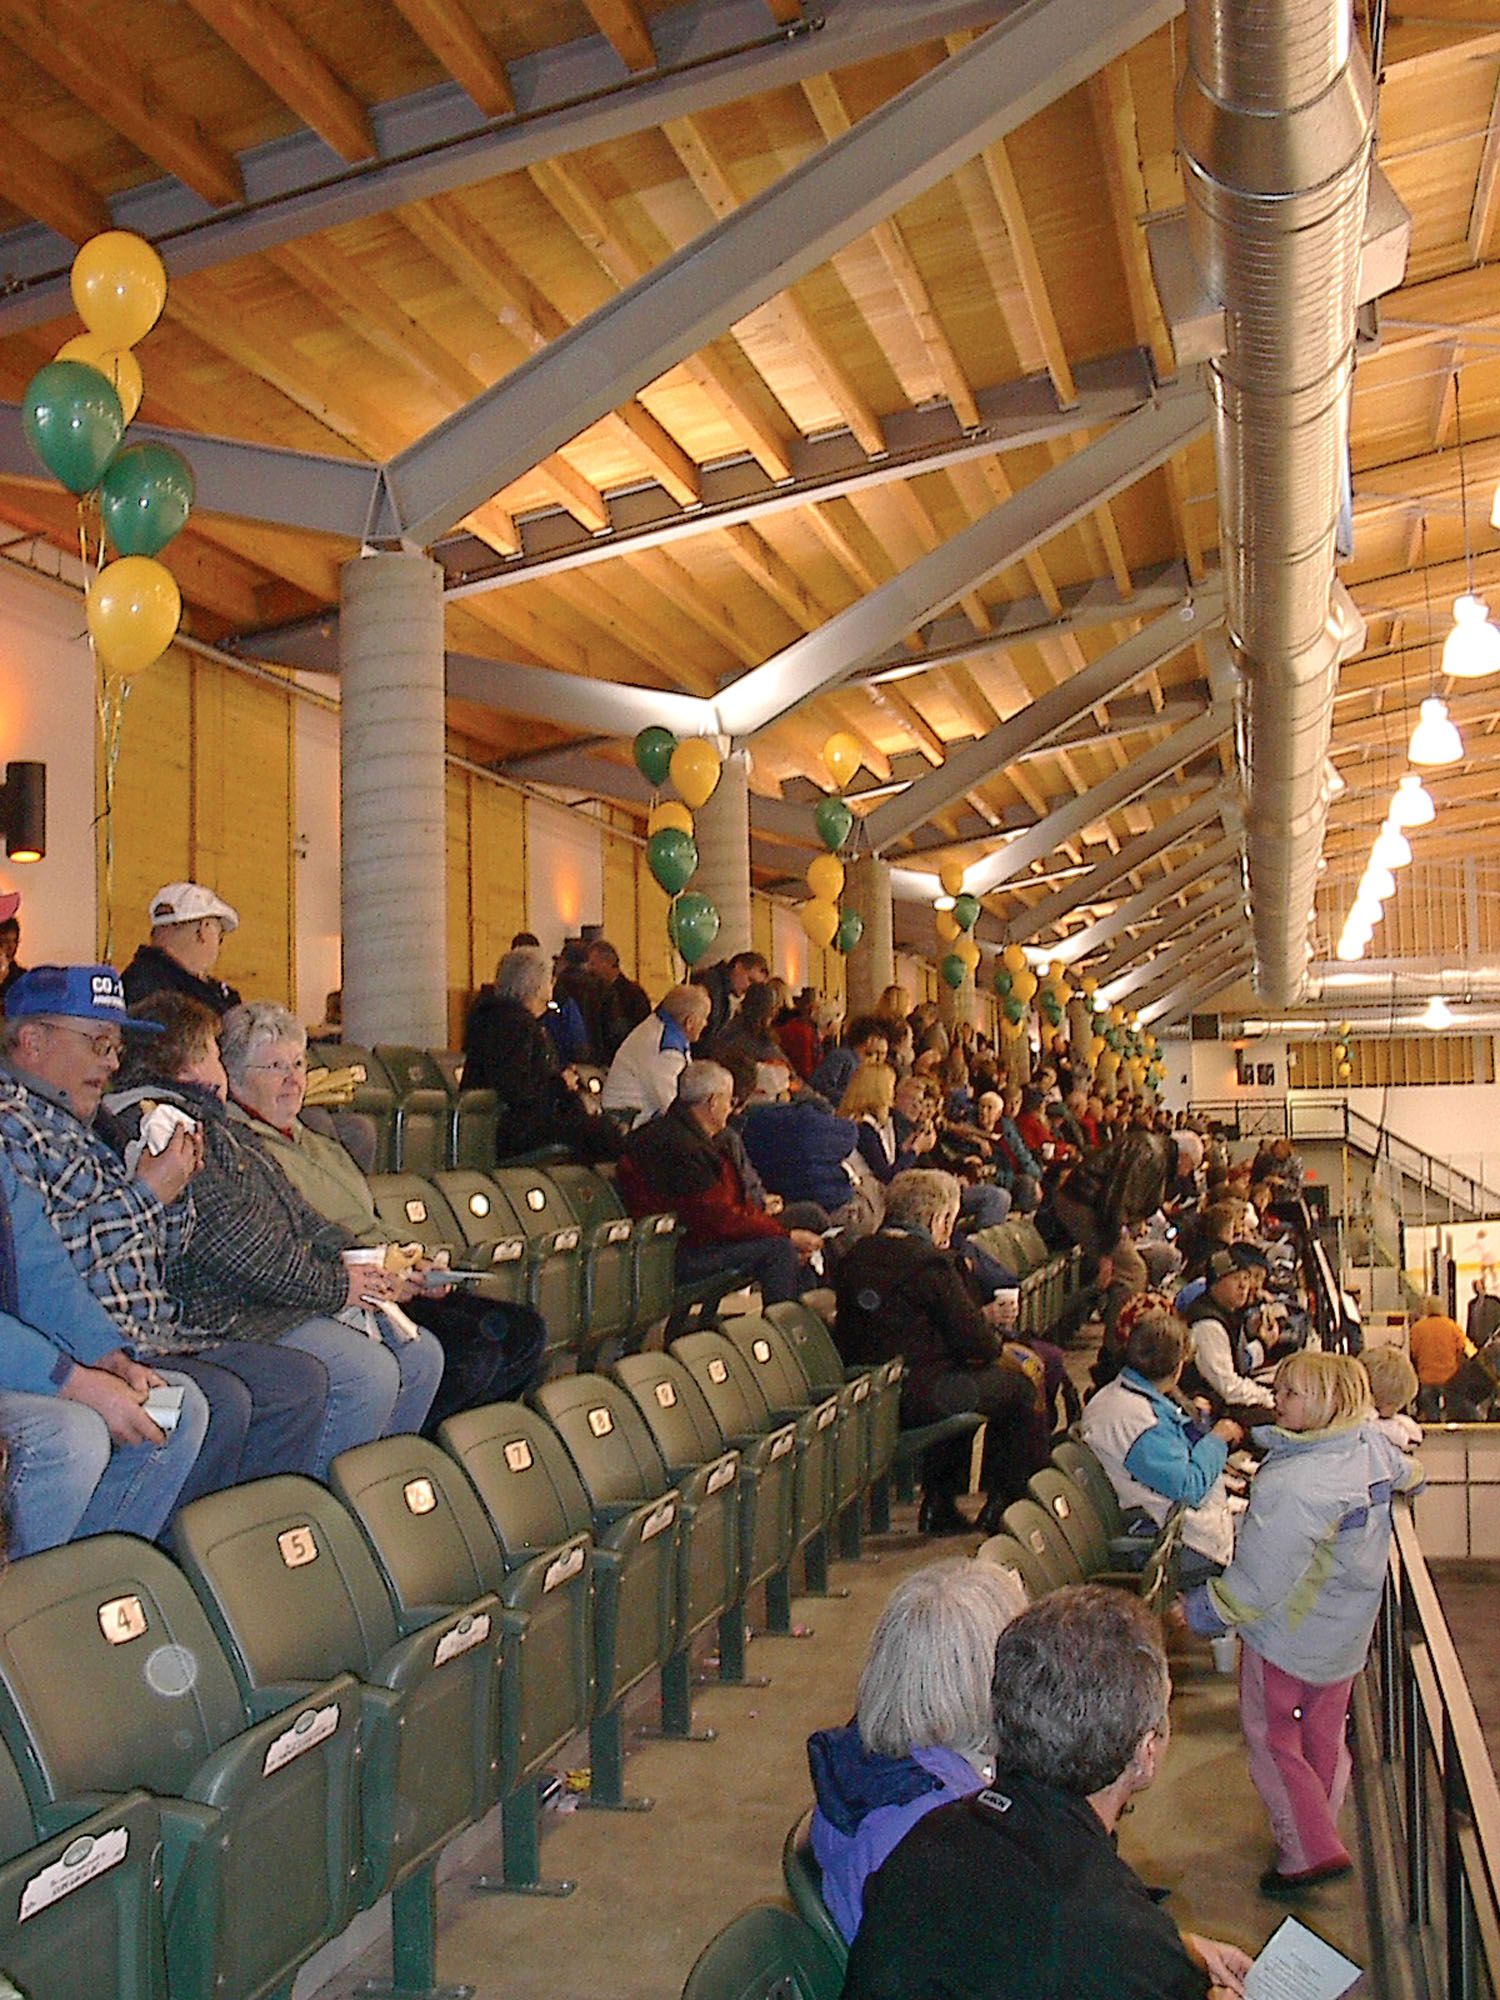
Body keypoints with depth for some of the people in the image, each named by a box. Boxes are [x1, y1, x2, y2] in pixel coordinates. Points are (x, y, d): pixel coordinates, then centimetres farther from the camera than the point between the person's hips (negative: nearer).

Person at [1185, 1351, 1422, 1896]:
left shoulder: (1290, 1485, -34)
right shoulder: (1373, 1447, -11)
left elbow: (1258, 1581, -29)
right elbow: (1408, 1475, 15)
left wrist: (1201, 1608, -14)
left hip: (1289, 1636, -7)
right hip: (1347, 1633, 8)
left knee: (1272, 1739, 12)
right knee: (1326, 1736, 24)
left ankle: (1307, 1853, 14)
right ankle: (1320, 1829, 39)